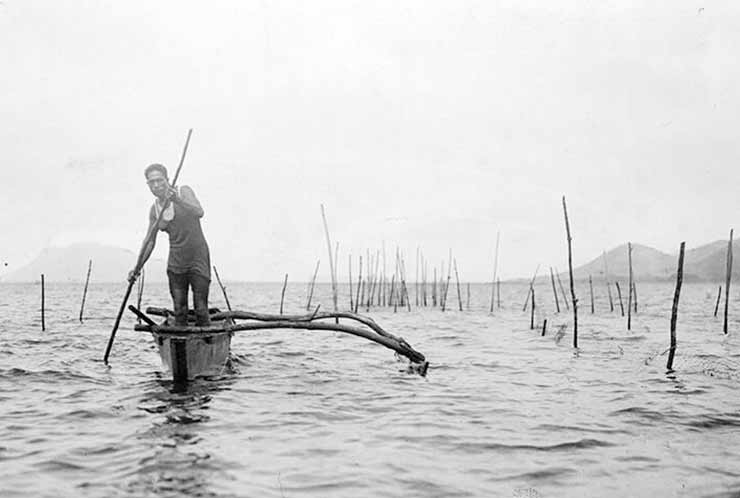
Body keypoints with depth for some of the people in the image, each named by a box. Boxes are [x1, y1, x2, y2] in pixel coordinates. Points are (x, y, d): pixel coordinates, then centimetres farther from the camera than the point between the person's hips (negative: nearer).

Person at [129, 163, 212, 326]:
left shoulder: (184, 192, -8)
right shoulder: (154, 209, 5)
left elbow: (199, 212, -26)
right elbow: (149, 242, 8)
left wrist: (177, 200, -42)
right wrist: (137, 269, 0)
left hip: (198, 259, -4)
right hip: (176, 263, 4)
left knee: (201, 310, -7)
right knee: (179, 311, 3)